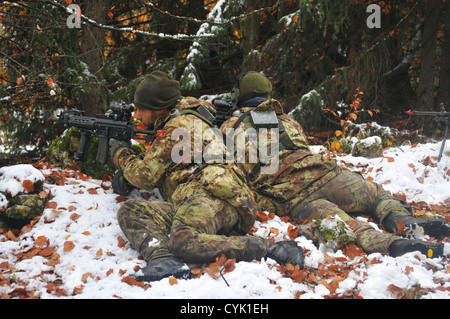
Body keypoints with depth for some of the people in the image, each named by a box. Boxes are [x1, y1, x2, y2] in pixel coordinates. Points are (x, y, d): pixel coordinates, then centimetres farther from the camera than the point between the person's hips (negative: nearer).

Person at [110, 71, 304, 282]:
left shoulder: (181, 125, 1)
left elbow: (147, 176, 0)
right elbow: (156, 167, 45)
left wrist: (121, 155, 19)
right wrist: (127, 175, 26)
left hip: (210, 195, -10)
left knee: (183, 242, -39)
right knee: (129, 211, -6)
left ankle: (270, 249, -29)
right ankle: (163, 259, -35)